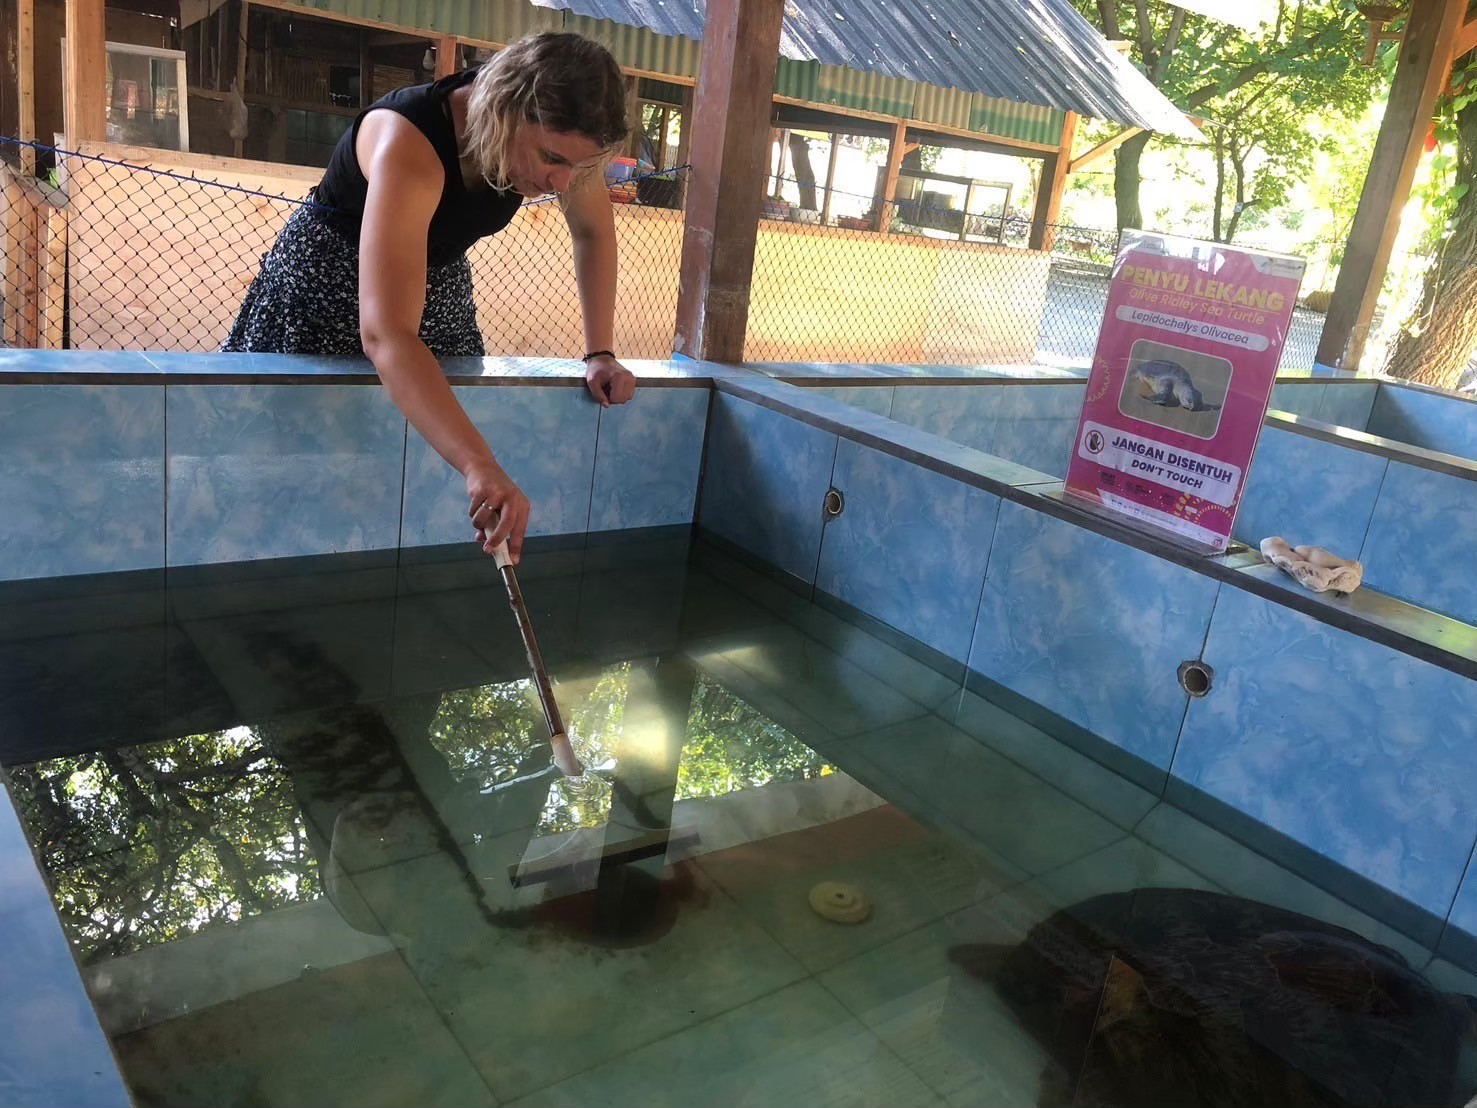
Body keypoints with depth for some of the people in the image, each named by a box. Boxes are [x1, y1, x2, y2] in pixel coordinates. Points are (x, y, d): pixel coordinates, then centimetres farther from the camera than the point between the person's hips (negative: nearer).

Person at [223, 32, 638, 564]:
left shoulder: (557, 134, -24)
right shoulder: (409, 145, -41)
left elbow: (594, 229, -3)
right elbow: (385, 334, -51)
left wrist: (600, 354, -12)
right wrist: (480, 466, -63)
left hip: (439, 282, 5)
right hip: (325, 281, -5)